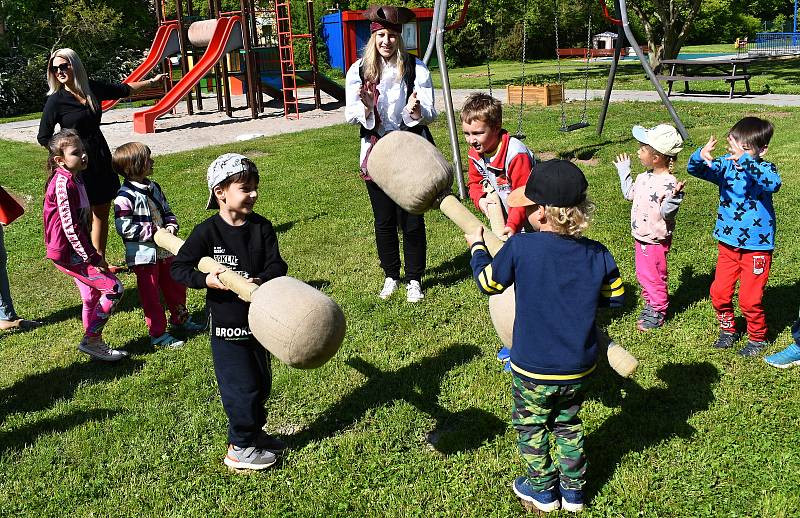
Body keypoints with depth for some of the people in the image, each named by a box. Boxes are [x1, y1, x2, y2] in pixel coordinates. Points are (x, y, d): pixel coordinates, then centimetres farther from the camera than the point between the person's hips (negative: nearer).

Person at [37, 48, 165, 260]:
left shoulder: (93, 88, 2)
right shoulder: (56, 100, -10)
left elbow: (122, 89, 19)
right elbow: (43, 137, -4)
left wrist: (151, 81, 28)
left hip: (101, 158, 6)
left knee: (102, 213, 11)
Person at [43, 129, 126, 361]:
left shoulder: (74, 178, 8)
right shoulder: (63, 183, -21)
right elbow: (70, 228, -24)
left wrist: (91, 253, 18)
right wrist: (93, 258, -19)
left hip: (75, 251, 9)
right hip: (68, 253, -9)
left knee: (93, 295, 16)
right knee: (114, 289, -10)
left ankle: (94, 343, 29)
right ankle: (90, 340, 1)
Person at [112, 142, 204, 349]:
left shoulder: (154, 188, 6)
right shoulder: (125, 197, -19)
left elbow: (167, 211, 16)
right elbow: (124, 227, -22)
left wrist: (171, 225, -5)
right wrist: (154, 232, -20)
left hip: (165, 249, 8)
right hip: (143, 255, -7)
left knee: (175, 285, 20)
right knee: (151, 294, 5)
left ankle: (180, 318, 41)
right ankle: (158, 334, 16)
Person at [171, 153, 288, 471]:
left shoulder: (262, 227, -3)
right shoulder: (207, 232, -14)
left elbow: (277, 265, -9)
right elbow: (178, 267, -10)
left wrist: (260, 280, -28)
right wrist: (206, 280, -26)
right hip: (227, 324, -5)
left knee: (262, 383, 18)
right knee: (241, 386, 1)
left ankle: (254, 433, 39)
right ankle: (239, 448, 19)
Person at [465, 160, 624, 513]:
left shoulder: (519, 247, -23)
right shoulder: (597, 255, -13)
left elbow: (488, 283, -6)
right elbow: (615, 297, 2)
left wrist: (476, 246, 12)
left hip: (533, 369, -3)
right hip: (579, 368, 4)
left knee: (531, 427, 22)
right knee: (568, 424, 27)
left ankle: (542, 490, 37)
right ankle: (573, 490, 39)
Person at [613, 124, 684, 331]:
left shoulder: (669, 183, -25)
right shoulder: (644, 177, 2)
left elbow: (666, 213, -27)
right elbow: (630, 194, 20)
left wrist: (673, 198, -44)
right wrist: (624, 171, 22)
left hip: (656, 241, -8)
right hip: (641, 237, 8)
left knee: (654, 277, 7)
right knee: (642, 274, 20)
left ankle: (658, 313, 25)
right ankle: (650, 305, 39)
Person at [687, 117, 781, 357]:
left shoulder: (765, 169, -15)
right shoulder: (725, 165, -2)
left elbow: (773, 183, -38)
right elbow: (694, 169, -6)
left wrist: (745, 160, -50)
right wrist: (701, 156, -30)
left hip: (756, 247, -5)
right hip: (728, 244, 5)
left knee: (749, 299, 2)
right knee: (719, 292, 10)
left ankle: (758, 338, 26)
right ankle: (728, 330, 34)